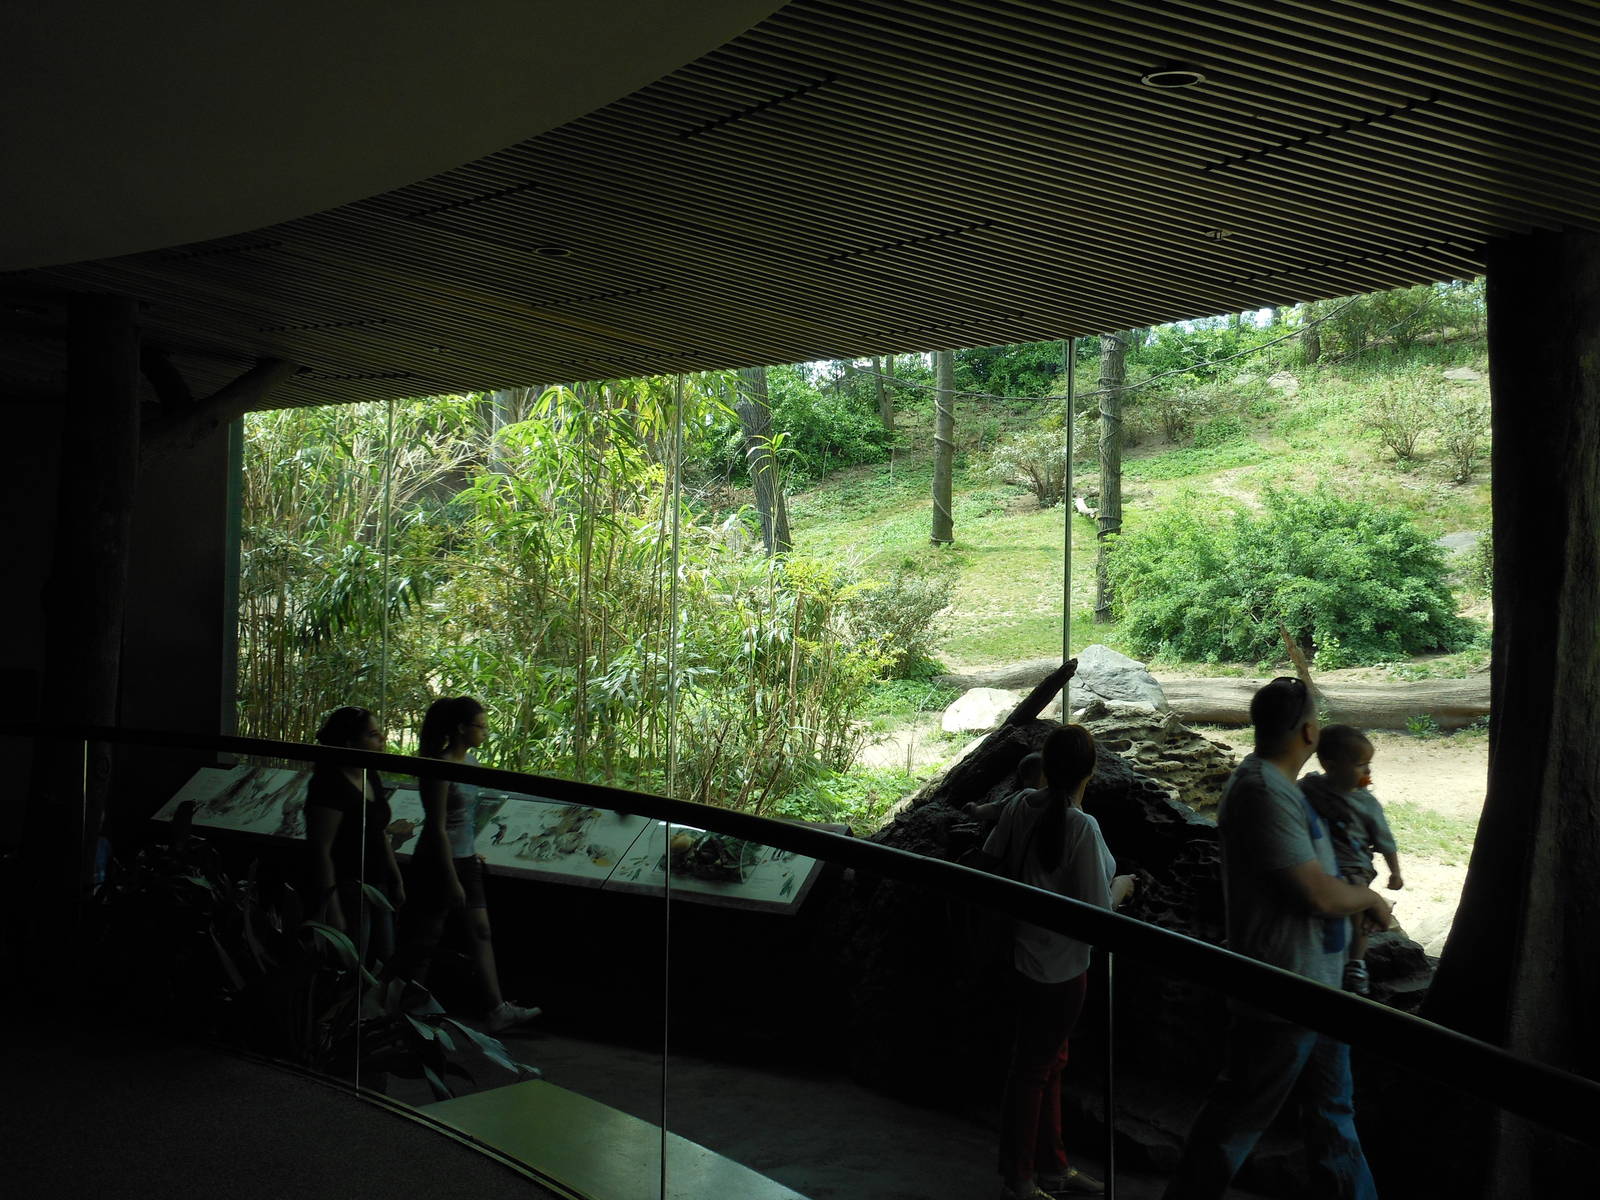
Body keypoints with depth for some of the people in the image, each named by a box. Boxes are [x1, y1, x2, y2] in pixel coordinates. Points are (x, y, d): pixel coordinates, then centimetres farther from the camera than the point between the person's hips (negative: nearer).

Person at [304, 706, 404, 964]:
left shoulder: (371, 778, 8)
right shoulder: (330, 785, -19)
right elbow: (320, 849, -21)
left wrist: (396, 880, 19)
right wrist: (331, 909, -22)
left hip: (376, 886, 9)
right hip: (346, 891, -9)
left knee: (384, 961, 14)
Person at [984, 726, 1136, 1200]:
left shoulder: (1019, 806, -6)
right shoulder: (1082, 828, -25)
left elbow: (991, 860, 7)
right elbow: (1096, 913, -22)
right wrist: (1119, 888, -2)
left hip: (1021, 953, 7)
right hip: (1058, 967, -7)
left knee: (1050, 1059, 22)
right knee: (1033, 1067, 7)